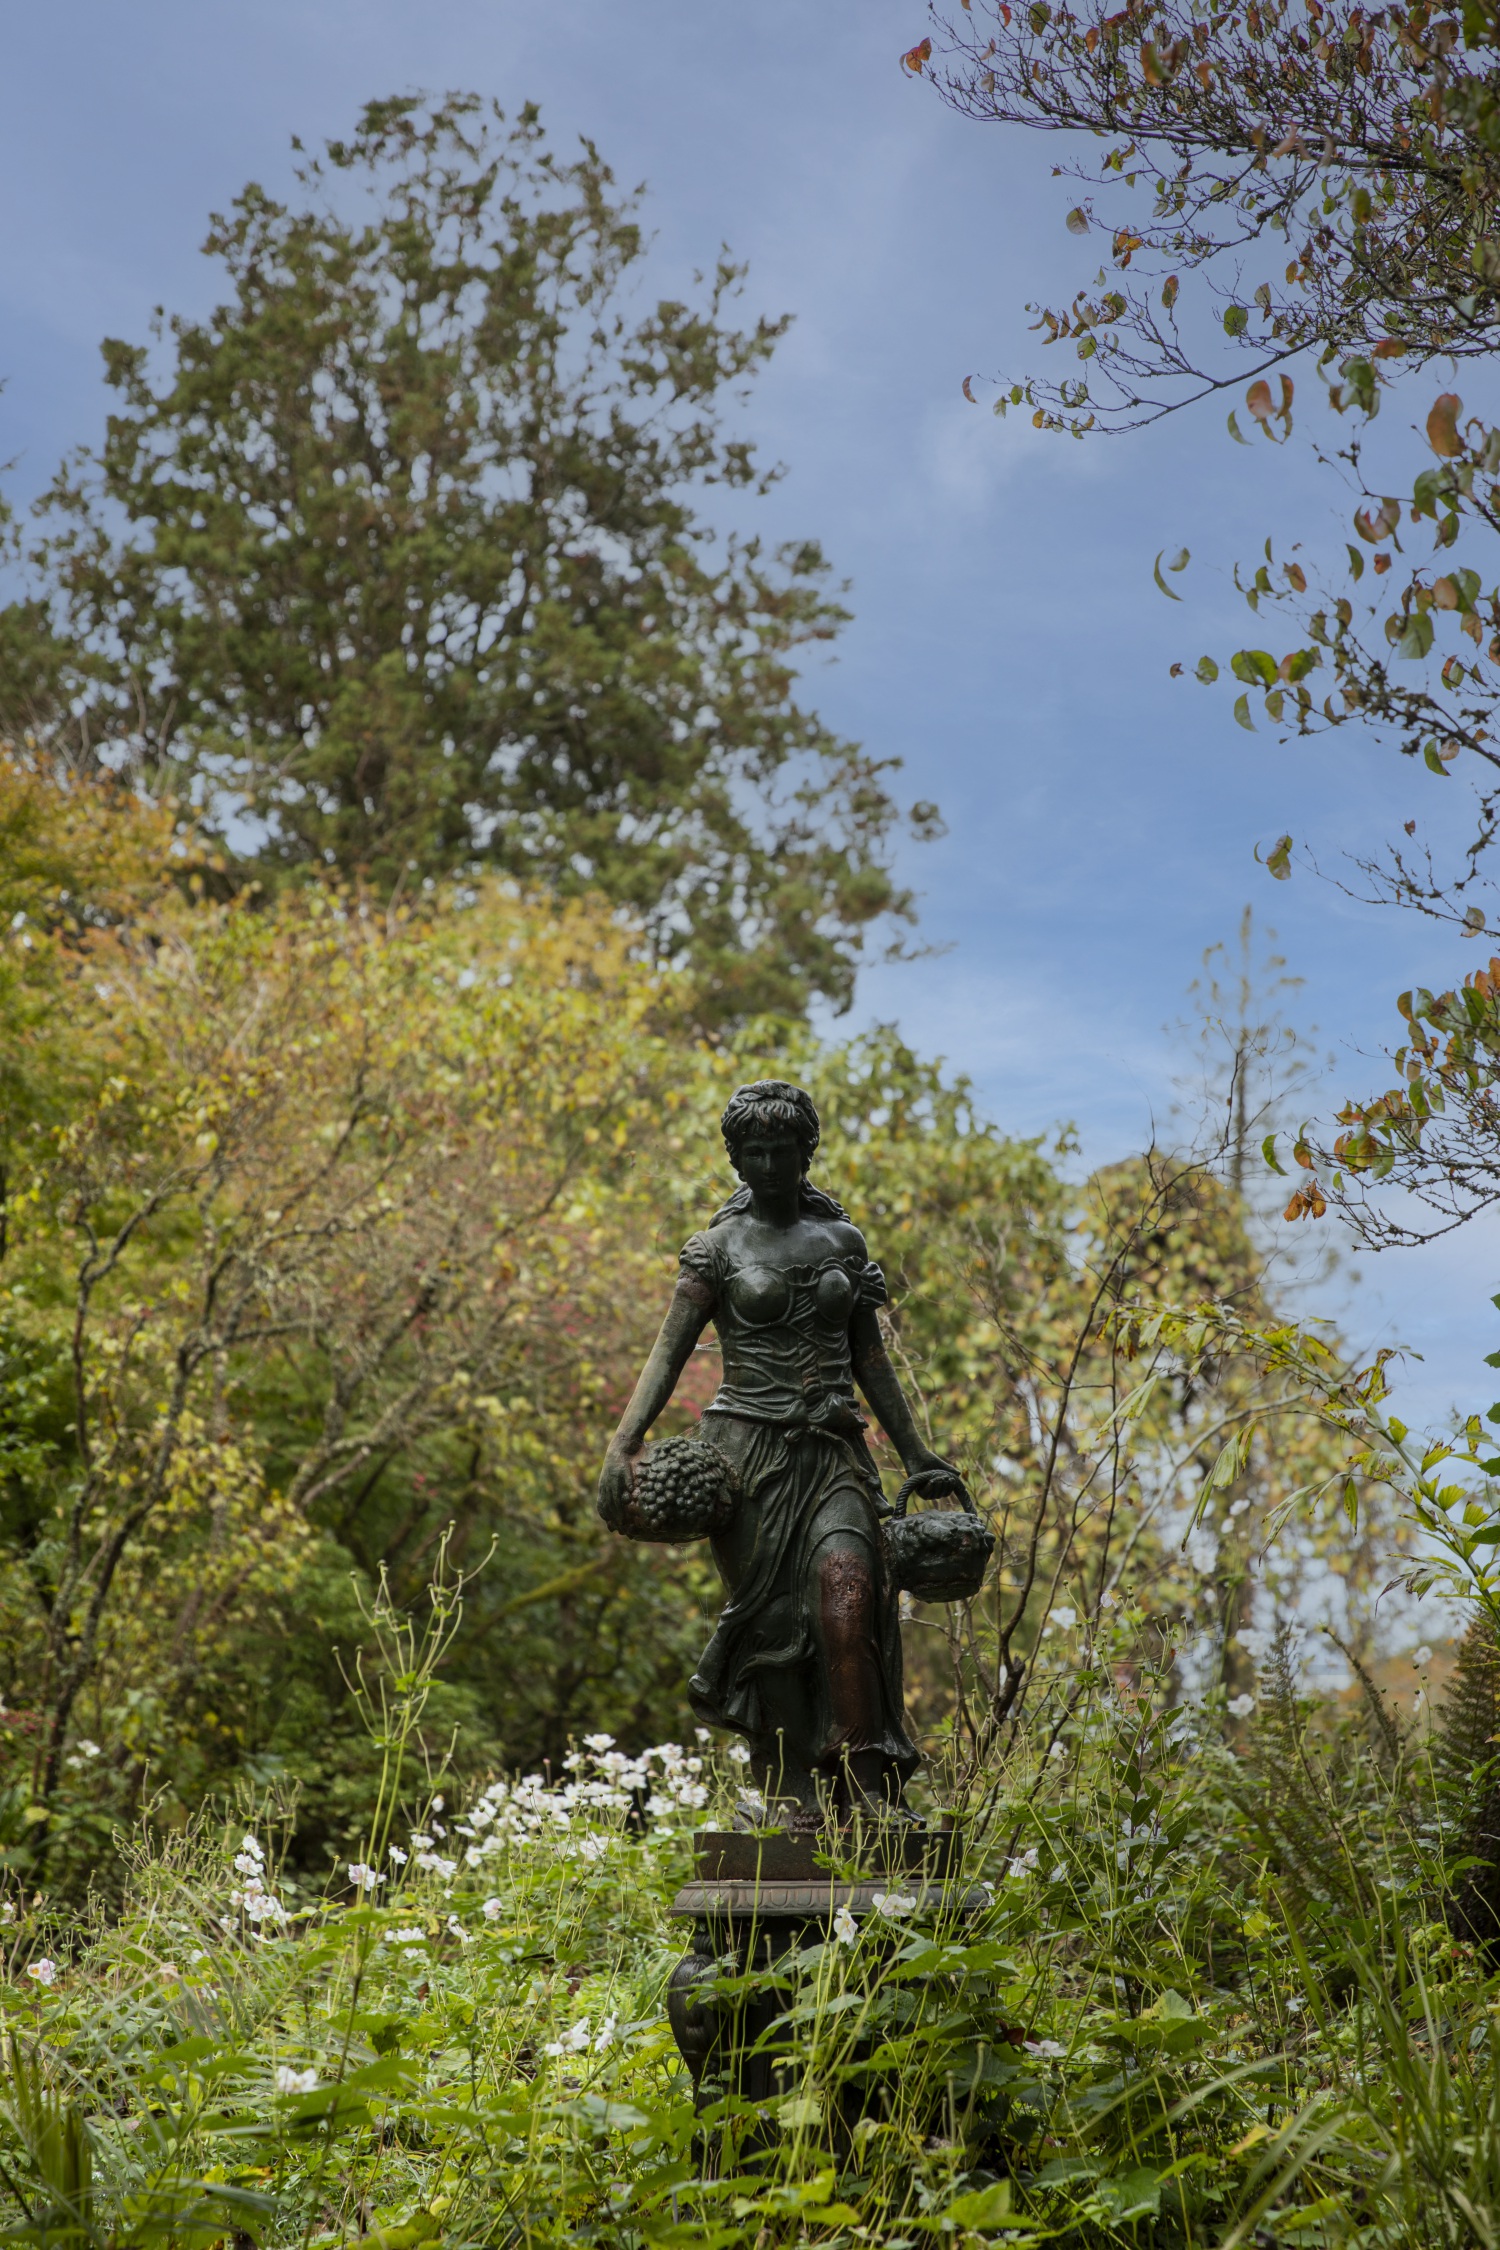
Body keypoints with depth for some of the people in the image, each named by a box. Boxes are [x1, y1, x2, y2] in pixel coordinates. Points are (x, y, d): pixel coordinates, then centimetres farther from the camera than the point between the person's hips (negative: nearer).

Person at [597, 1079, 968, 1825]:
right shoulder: (719, 1247, 5)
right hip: (751, 1448, -1)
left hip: (833, 1451, 2)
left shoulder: (843, 1241, 13)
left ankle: (864, 1783, -20)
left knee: (847, 1587, -22)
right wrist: (622, 1446, -15)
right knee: (770, 1621, -3)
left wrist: (918, 1458, 19)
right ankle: (795, 1803, 6)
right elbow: (669, 1352, -2)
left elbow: (872, 1363, 19)